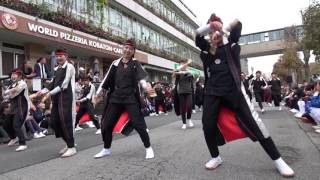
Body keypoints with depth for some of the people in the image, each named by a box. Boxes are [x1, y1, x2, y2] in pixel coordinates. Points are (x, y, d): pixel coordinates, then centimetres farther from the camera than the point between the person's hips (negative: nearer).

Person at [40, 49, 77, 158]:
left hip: (66, 97, -8)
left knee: (66, 121, -8)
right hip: (56, 98, 8)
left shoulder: (69, 67, -5)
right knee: (54, 121, 8)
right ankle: (69, 143, 23)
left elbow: (64, 85, -13)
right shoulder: (57, 69, 19)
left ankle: (71, 147, 4)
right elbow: (53, 84, 15)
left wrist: (50, 93, -14)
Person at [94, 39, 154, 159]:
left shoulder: (135, 63, -1)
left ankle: (148, 148, 11)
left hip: (131, 98, -4)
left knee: (138, 123, -9)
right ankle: (106, 149, 29)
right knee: (106, 124, 8)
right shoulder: (116, 63, 9)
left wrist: (146, 86, -40)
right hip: (115, 98, 4)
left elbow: (141, 77, -19)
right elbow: (107, 79, 13)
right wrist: (98, 94, 16)